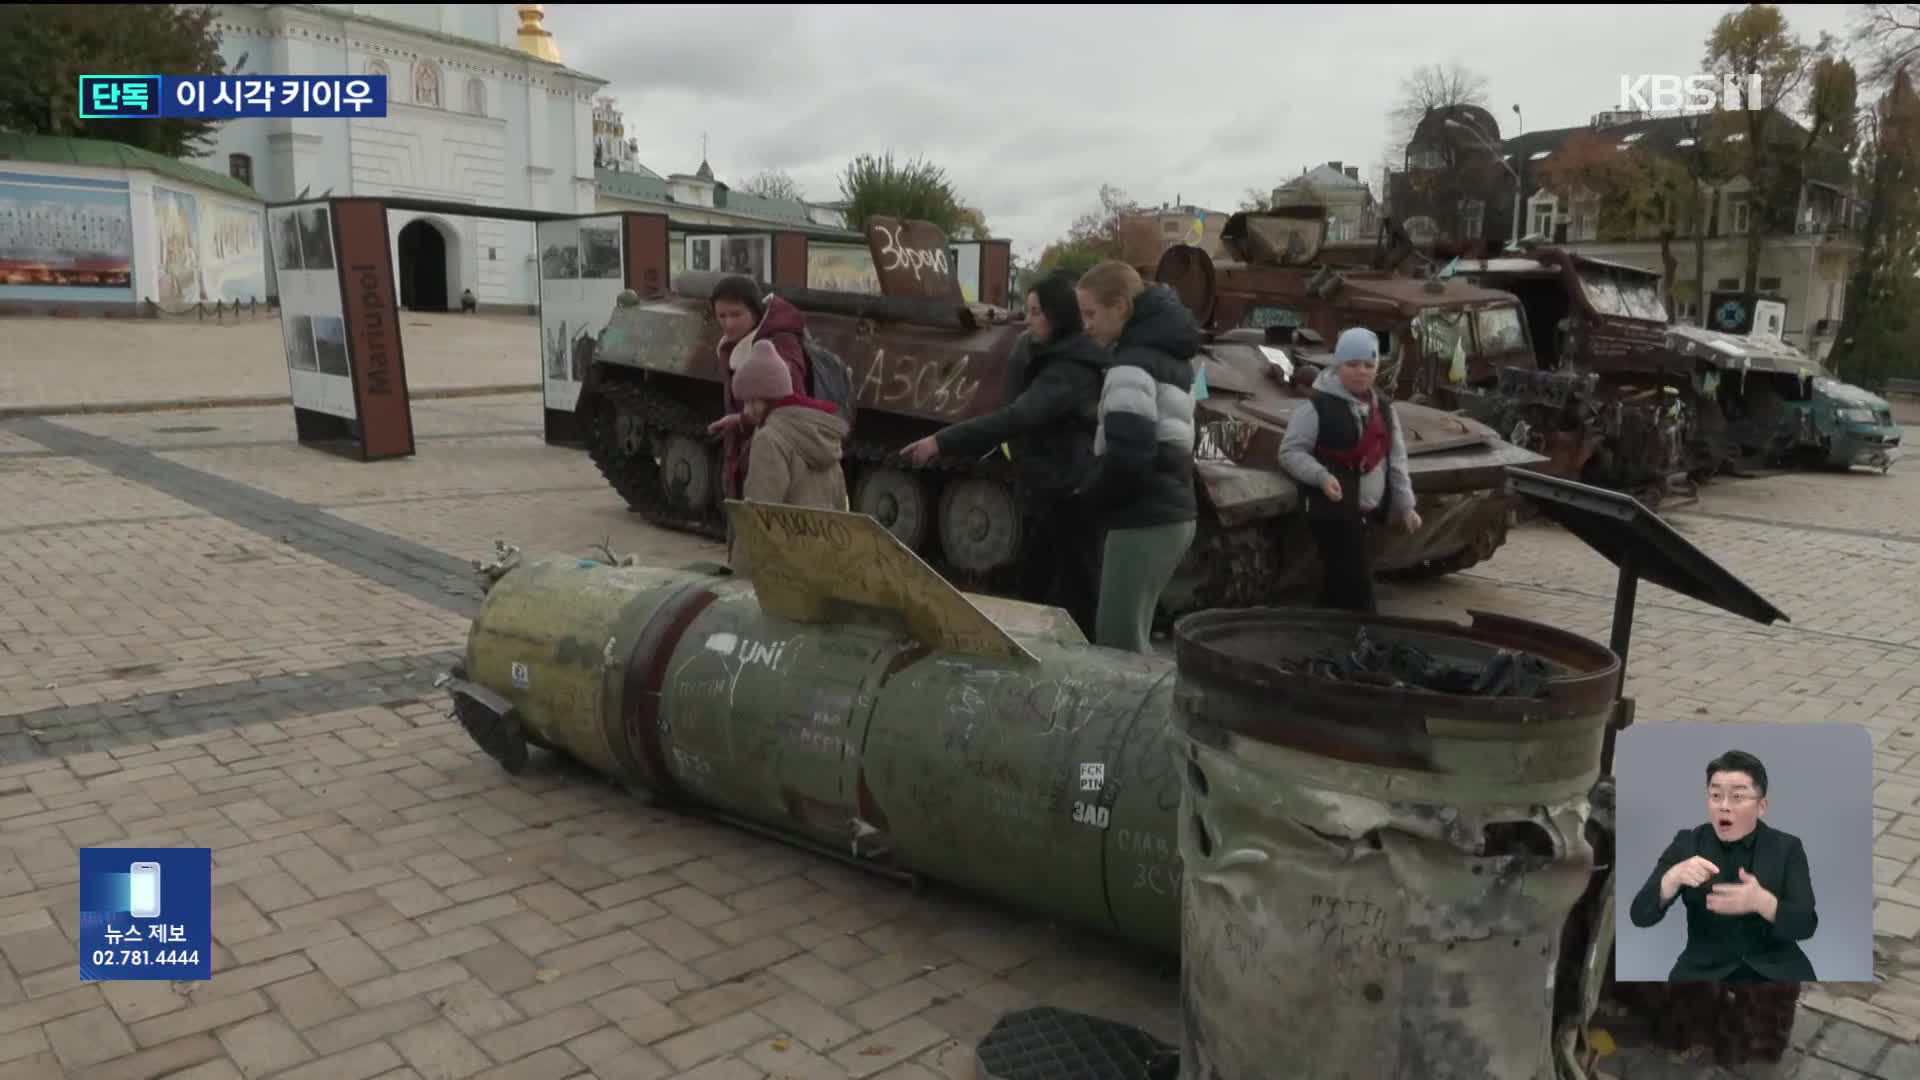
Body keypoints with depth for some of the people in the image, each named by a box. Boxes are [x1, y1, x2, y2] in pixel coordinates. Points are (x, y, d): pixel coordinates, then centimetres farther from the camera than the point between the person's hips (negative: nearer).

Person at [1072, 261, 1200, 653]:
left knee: (1119, 646, -4)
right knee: (1127, 638, 16)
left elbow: (1127, 457, -24)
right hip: (1171, 512, 10)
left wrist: (1088, 494, -6)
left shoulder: (1133, 362, -14)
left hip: (1145, 520, -10)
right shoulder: (1168, 352, 15)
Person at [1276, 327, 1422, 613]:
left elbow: (1396, 458, 16)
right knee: (1356, 586, -10)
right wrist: (1322, 476, -25)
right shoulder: (1317, 405, -11)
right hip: (1333, 512, -7)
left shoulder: (1383, 406, 11)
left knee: (1339, 586, 13)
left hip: (1368, 512, 7)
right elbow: (1290, 452, -10)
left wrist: (1405, 505, 12)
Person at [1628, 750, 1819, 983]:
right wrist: (1673, 877, -25)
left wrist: (1762, 902, -26)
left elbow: (1806, 926, -5)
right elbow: (1641, 916, -5)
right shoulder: (1687, 843, 2)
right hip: (1704, 971, -1)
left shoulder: (1787, 847, 4)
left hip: (1775, 970, 1)